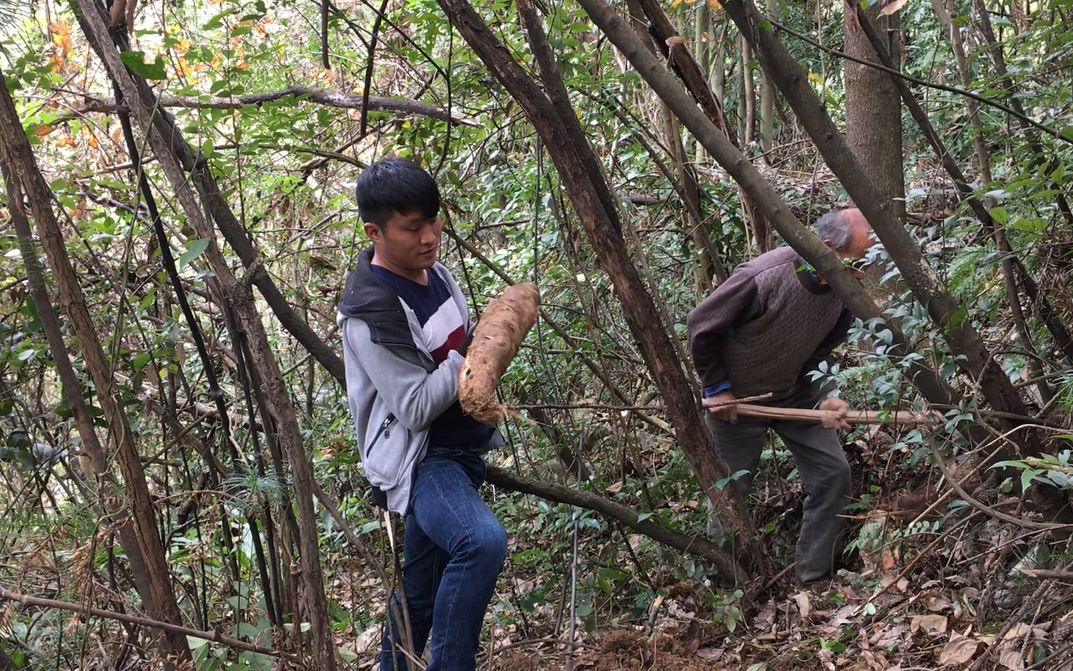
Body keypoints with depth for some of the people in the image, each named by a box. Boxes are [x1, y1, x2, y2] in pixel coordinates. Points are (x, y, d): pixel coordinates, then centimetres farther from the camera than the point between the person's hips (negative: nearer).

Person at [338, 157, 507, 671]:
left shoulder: (432, 270, 6)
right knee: (482, 541, -34)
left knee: (420, 591, 17)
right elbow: (416, 406, -21)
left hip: (459, 450, 9)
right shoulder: (370, 309, -20)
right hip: (416, 459, -9)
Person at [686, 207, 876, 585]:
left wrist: (825, 398, -15)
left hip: (794, 394, 6)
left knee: (833, 472, -2)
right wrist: (717, 386, -15)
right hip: (736, 398, -5)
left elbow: (822, 352, 1)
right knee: (731, 488, 6)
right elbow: (702, 326, -21)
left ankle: (814, 576, 10)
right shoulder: (762, 278, -34)